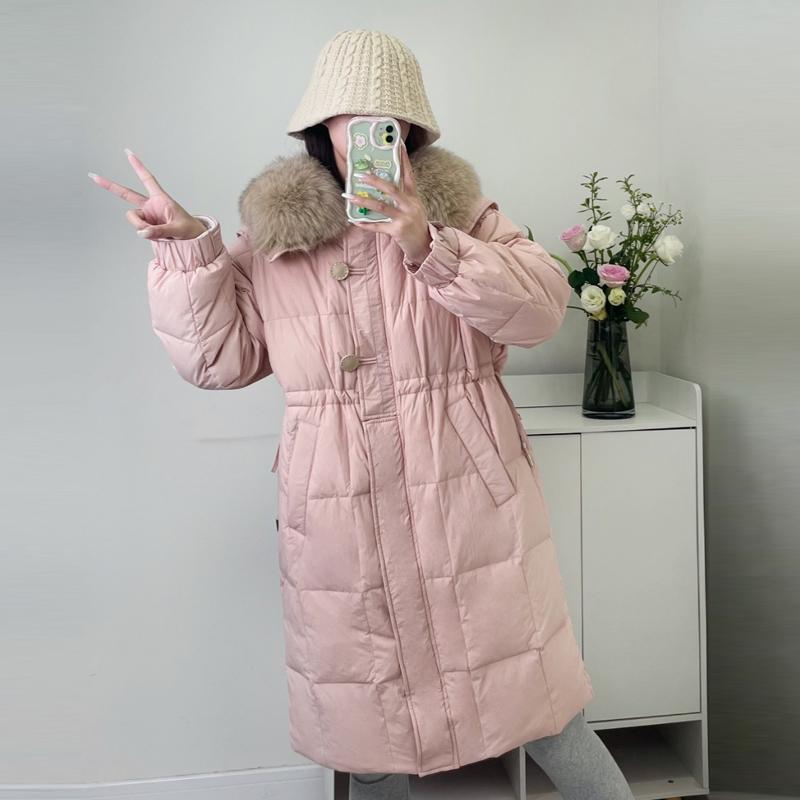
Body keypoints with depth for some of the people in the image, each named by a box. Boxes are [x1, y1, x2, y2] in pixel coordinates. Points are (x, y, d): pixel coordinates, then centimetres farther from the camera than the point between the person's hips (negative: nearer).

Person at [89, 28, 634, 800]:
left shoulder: (460, 213, 3)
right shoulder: (268, 235, 5)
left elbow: (543, 306, -11)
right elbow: (218, 359, 5)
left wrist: (430, 250, -24)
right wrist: (187, 248, -6)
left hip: (468, 501, -1)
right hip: (338, 525, 2)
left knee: (537, 706, 7)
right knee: (369, 728, 16)